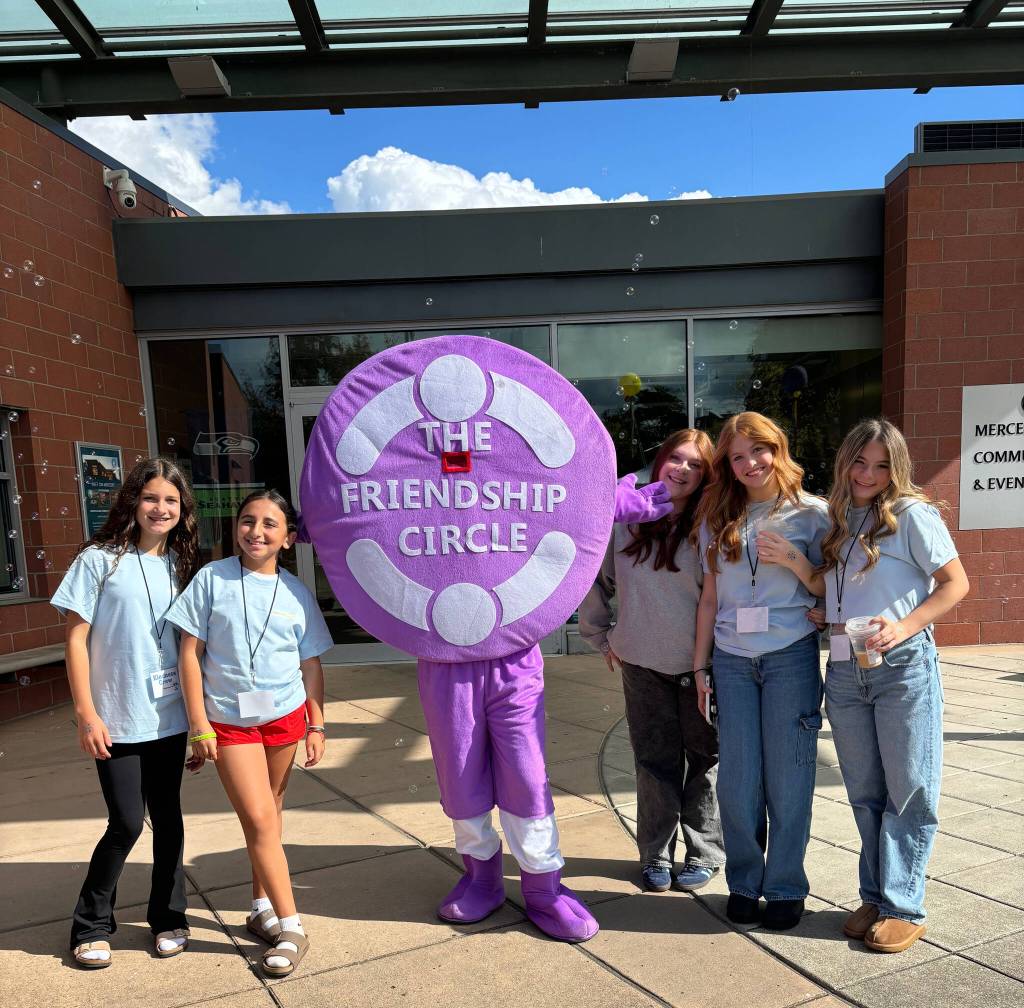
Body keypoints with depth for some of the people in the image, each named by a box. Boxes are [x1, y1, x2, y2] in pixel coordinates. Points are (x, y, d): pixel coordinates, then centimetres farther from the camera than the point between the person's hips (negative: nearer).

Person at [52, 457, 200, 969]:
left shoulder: (180, 564, 6)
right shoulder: (99, 560, -6)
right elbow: (76, 640, -6)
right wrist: (86, 714, -10)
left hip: (169, 716, 4)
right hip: (117, 720, -3)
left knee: (168, 818, 11)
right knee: (126, 823, 1)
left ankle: (167, 917, 29)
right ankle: (91, 925, 24)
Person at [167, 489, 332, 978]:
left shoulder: (297, 592, 0)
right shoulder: (212, 579, -6)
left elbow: (310, 666, 5)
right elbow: (190, 653, -5)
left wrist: (316, 726, 4)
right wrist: (198, 723, -7)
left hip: (285, 716, 2)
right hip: (229, 720, -2)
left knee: (268, 813, 13)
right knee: (259, 819, -6)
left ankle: (263, 907, 31)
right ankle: (290, 926, 4)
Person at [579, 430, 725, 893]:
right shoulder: (624, 519, 0)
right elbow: (596, 577, 10)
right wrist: (599, 635, 10)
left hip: (700, 664, -1)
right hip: (642, 664, 2)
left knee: (705, 758, 10)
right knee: (655, 761, 12)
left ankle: (705, 853, 29)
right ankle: (655, 854, 27)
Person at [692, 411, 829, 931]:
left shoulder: (810, 513, 2)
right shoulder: (717, 520, 10)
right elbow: (710, 598, 11)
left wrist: (793, 562, -13)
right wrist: (700, 666, 9)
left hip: (792, 657, -2)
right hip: (732, 661, 2)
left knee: (787, 780, 4)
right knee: (736, 783, 4)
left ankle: (785, 888, 22)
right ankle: (744, 884, 24)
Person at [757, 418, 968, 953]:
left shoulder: (911, 513, -5)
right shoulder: (838, 519, 12)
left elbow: (955, 583, -6)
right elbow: (827, 589, 12)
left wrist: (904, 627, -18)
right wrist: (793, 562, -5)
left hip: (904, 668, -5)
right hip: (845, 671, 5)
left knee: (908, 790, 3)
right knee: (864, 793, 13)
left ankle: (903, 907, 15)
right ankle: (875, 897, 26)